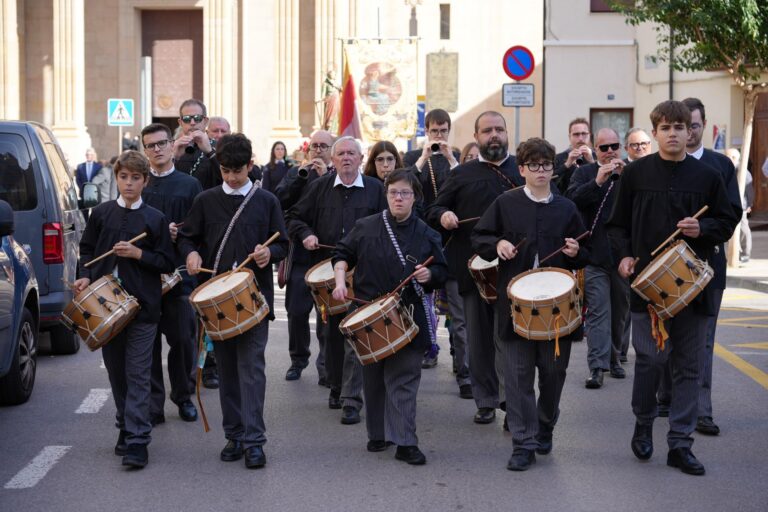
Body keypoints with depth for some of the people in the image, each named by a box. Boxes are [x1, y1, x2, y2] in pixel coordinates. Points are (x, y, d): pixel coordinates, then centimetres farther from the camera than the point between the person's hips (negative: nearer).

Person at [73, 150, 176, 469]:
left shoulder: (155, 219, 1)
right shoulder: (100, 214, 8)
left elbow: (167, 263, 1)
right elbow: (86, 249, 14)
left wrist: (139, 254, -13)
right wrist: (85, 276, -2)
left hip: (142, 307, -3)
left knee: (138, 374, -6)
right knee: (116, 371, 11)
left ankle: (137, 441, -7)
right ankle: (126, 427, 26)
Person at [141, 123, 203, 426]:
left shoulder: (189, 185, 7)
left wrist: (181, 234, -15)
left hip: (180, 272, 0)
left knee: (183, 339, 3)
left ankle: (184, 397, 20)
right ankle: (153, 404, 8)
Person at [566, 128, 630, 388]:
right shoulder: (585, 173, 5)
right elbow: (572, 199, -11)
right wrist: (598, 182, -22)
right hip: (594, 257, -2)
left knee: (620, 310, 13)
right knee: (598, 312, -7)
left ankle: (614, 357, 28)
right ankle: (597, 367, -9)